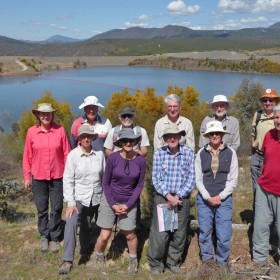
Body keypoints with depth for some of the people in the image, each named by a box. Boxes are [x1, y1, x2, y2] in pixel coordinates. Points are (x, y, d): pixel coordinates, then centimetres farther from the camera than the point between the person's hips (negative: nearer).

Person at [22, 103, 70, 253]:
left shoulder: (60, 130, -7)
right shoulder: (31, 132, -4)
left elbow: (67, 154, -2)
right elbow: (27, 156, 2)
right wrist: (27, 176, 2)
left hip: (57, 177, -1)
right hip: (38, 177, 1)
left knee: (56, 209, 9)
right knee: (41, 209, 13)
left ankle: (55, 238, 25)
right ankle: (44, 236, 31)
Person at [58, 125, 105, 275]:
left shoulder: (99, 154, -5)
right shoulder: (73, 155, -11)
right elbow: (68, 180, -12)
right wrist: (70, 202, -17)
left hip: (96, 198, 2)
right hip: (78, 197, -2)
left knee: (86, 227, 15)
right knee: (71, 223, -20)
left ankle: (85, 253, 38)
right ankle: (67, 260, -13)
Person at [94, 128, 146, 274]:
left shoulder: (140, 160, -11)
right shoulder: (113, 158, -16)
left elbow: (139, 185, -3)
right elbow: (105, 183, -7)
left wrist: (128, 205, -9)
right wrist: (113, 204, -10)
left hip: (129, 202, 1)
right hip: (109, 200, -1)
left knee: (130, 235, 8)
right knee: (105, 236, 2)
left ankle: (133, 260, 35)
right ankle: (99, 257, 31)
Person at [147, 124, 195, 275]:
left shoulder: (189, 153, -2)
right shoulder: (159, 153, -2)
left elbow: (191, 178, -4)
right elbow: (156, 178, -3)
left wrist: (178, 196, -11)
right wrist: (168, 195, -13)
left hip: (182, 198, 1)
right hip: (162, 197, -1)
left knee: (179, 233, 10)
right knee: (159, 232, -2)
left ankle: (173, 262, 30)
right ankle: (155, 263, 18)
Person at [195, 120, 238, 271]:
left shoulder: (230, 153, -3)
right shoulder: (201, 153, -1)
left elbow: (233, 179, -2)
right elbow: (198, 179, 0)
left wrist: (220, 196, -10)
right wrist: (208, 197, -10)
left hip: (224, 199, -1)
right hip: (204, 199, 1)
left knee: (224, 234, -1)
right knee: (204, 232, 9)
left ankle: (222, 262, 21)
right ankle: (207, 259, 28)